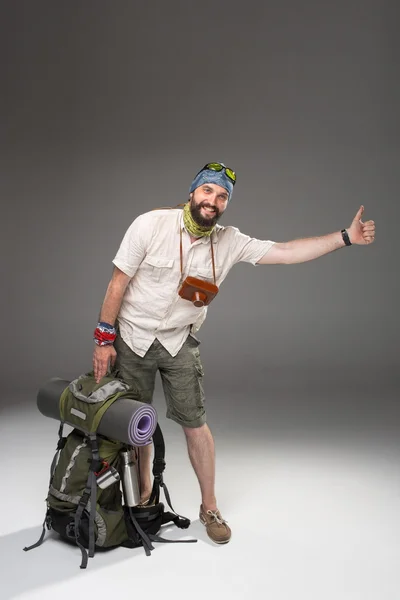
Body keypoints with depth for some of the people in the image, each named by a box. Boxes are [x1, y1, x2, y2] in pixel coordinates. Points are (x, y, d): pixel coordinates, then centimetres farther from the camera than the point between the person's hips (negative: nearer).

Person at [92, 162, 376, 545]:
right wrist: (104, 339, -11)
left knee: (195, 424, -1)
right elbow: (119, 282, -12)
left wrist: (345, 238, -18)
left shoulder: (229, 242, -8)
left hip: (179, 343, 1)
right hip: (132, 338, -1)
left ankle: (209, 508, 17)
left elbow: (286, 252, -10)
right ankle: (144, 491, 34)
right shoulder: (150, 225, -16)